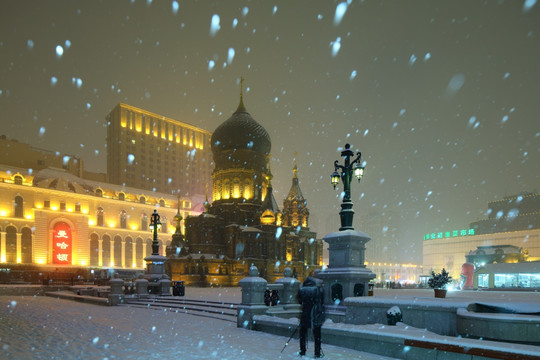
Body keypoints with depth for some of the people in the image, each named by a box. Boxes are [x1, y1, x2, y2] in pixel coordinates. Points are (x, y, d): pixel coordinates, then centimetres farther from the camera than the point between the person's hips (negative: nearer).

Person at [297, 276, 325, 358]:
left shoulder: (301, 290, -5)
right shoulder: (319, 290, -7)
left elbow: (300, 301, 7)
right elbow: (322, 303, -2)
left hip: (305, 315, 1)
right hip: (316, 316, -1)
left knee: (303, 334, 15)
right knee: (317, 335, 9)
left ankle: (302, 352, 19)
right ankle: (317, 353, 12)